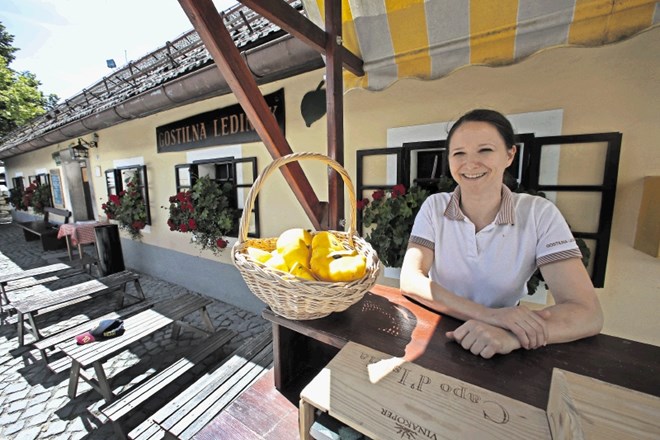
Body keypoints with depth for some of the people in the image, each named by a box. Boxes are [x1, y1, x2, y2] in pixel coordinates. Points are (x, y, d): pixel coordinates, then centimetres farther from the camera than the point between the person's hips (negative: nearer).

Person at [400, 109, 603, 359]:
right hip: (437, 334, 0)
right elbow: (410, 280, -16)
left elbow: (587, 314, -14)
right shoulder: (434, 207, -7)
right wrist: (487, 314, -27)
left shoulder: (540, 214, -9)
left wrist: (512, 336, -32)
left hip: (501, 355, 0)